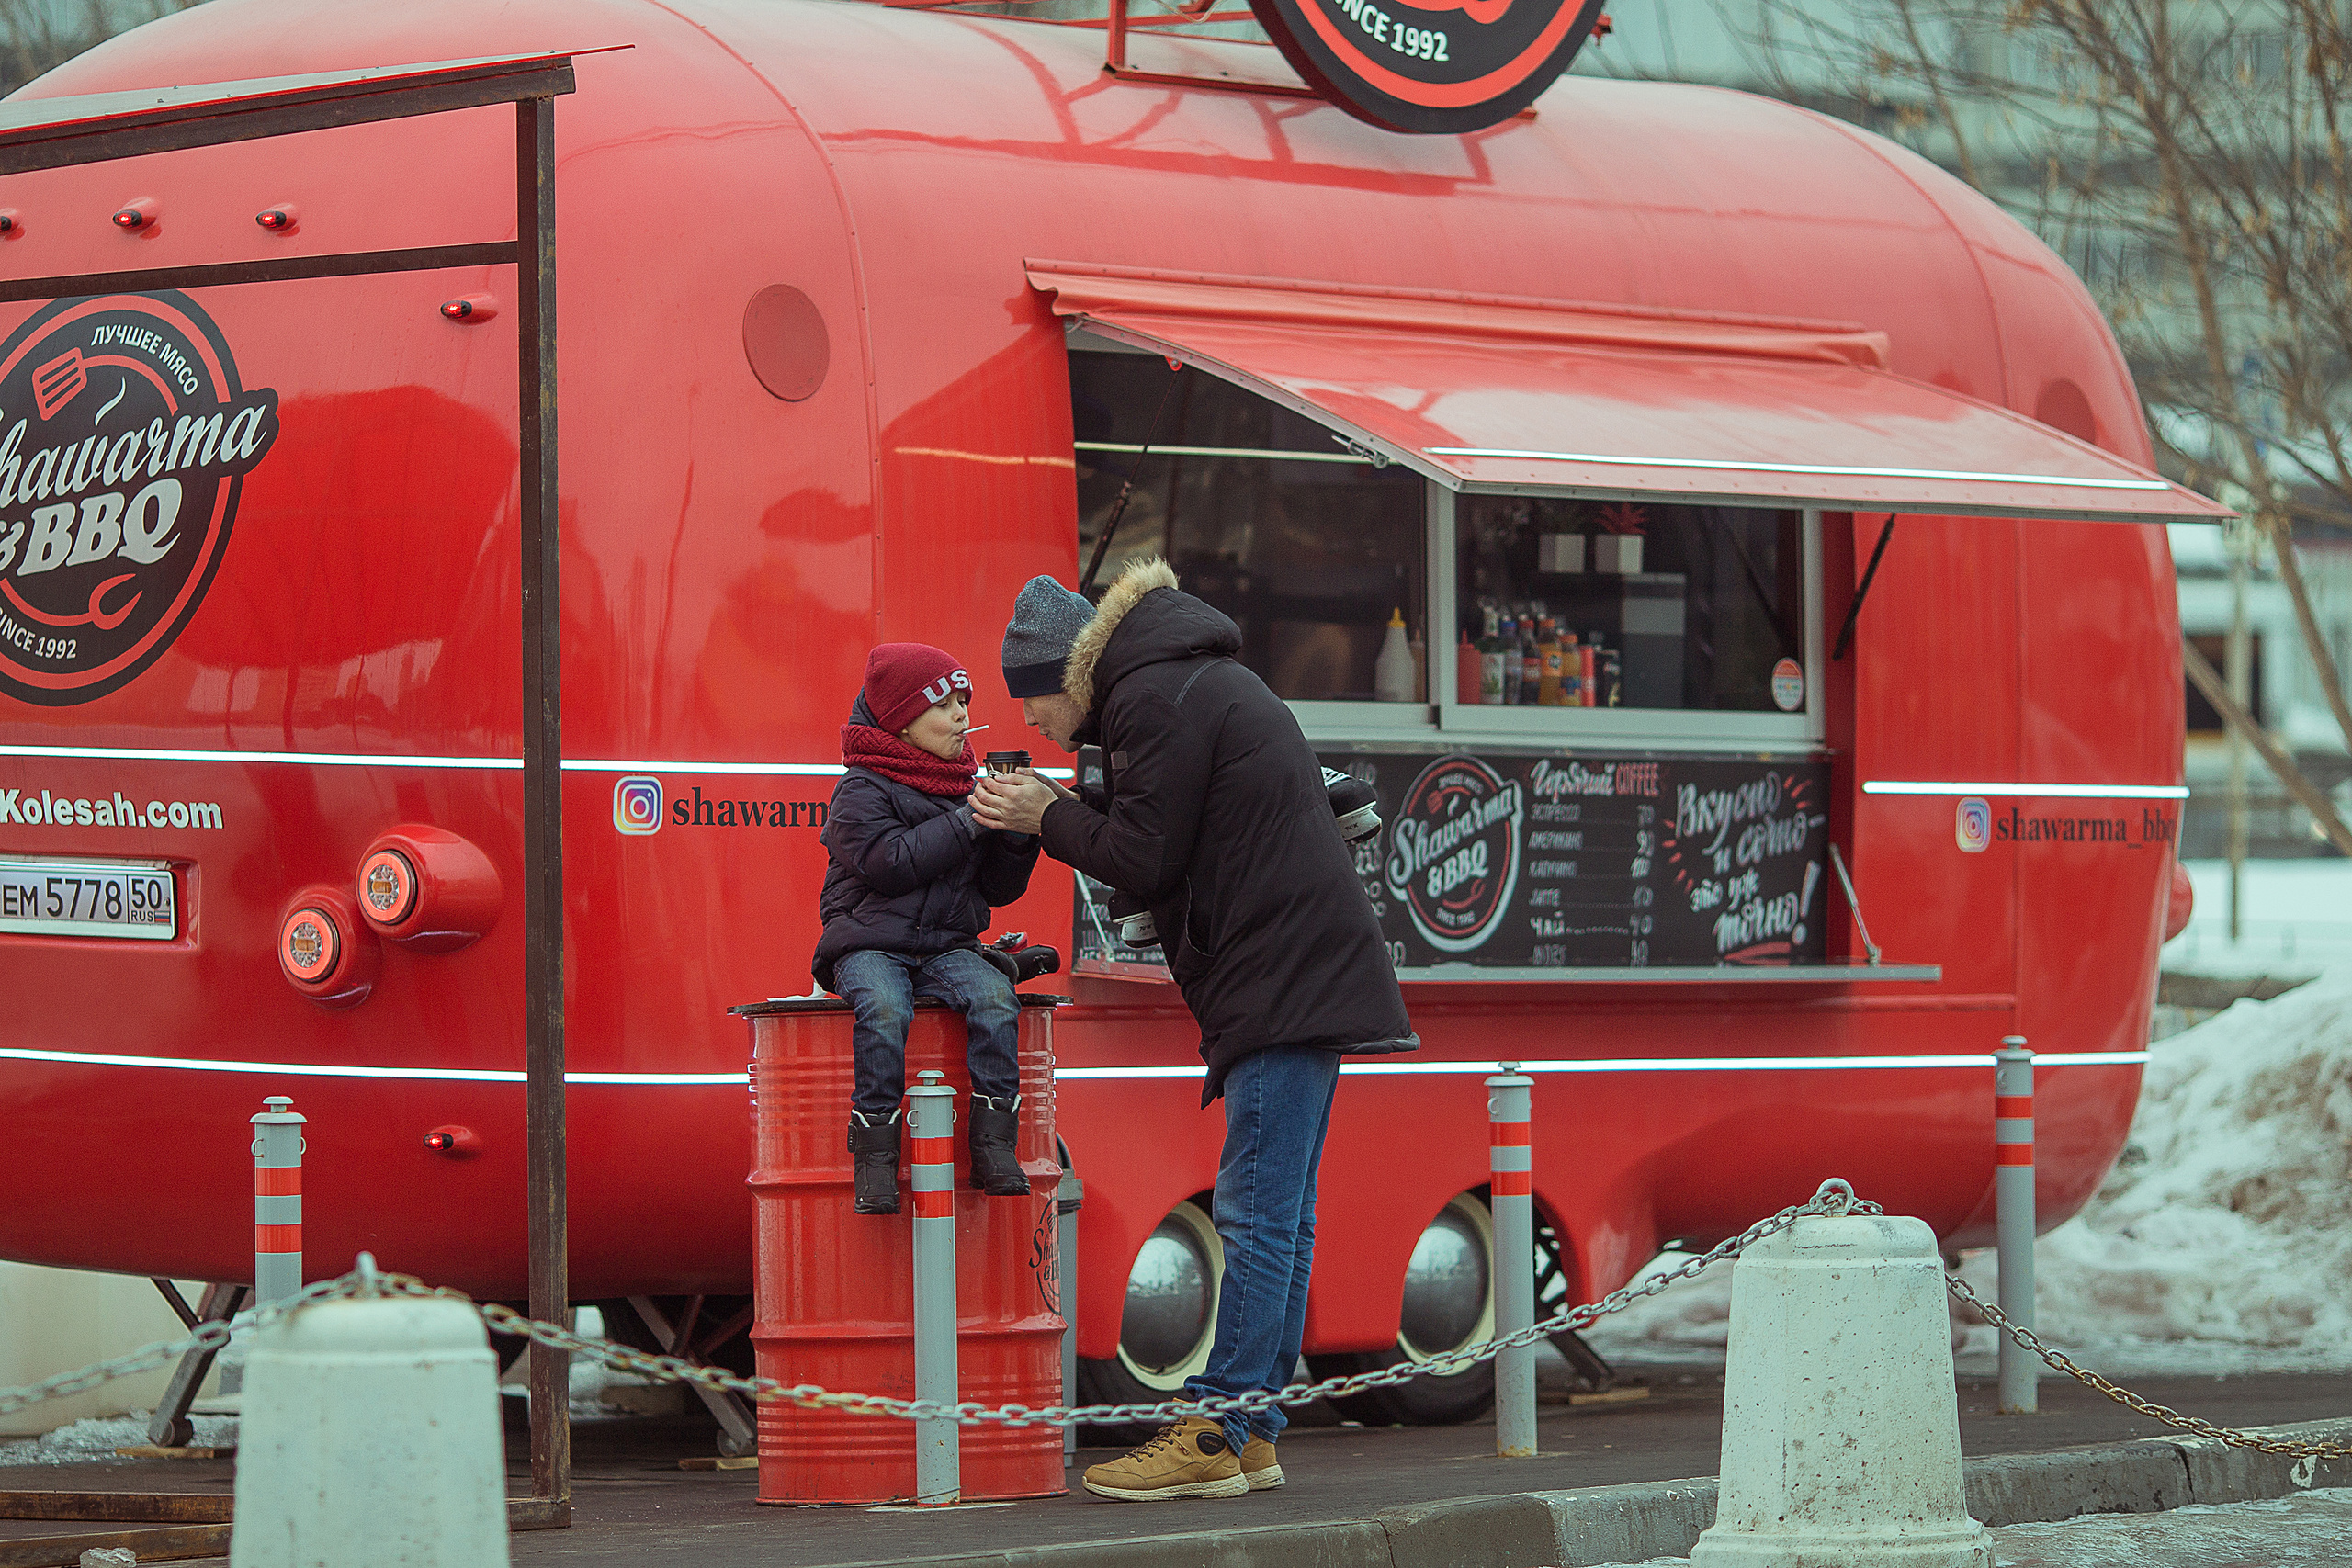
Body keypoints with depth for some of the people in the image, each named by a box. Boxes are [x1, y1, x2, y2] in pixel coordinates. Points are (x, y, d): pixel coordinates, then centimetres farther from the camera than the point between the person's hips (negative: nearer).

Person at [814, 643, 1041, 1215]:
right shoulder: (861, 791, 0)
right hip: (870, 946, -4)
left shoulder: (967, 788, 16)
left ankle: (993, 1145, -28)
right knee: (884, 1008, -36)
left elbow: (1000, 888, 15)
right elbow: (892, 863, -16)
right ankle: (876, 1156, -32)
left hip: (947, 947, 4)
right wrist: (969, 822, -15)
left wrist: (1017, 830, -3)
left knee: (993, 996, -28)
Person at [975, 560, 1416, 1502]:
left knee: (1259, 1213, -10)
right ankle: (1252, 1435, 13)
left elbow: (1142, 858, -12)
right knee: (1277, 1214, 10)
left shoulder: (1158, 700, -10)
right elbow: (1157, 826, 21)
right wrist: (1055, 807, 10)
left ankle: (1215, 1437, -11)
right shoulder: (1185, 683, 22)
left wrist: (1047, 818, 2)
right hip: (1305, 981, 11)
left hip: (1282, 986, -11)